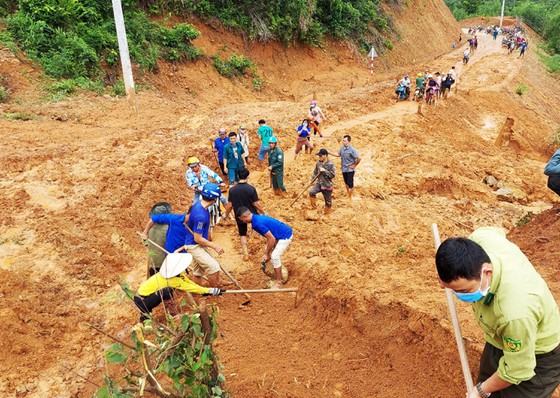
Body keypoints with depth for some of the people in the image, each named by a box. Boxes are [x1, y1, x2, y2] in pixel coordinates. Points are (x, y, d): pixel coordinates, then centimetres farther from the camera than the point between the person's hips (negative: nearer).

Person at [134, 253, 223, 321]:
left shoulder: (172, 273, -5)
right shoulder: (173, 280, -26)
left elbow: (188, 282, 4)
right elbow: (190, 287, -20)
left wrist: (205, 291, -3)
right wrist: (214, 291, -18)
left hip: (143, 291, 9)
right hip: (141, 300, -9)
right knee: (168, 291, -25)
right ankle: (145, 314, -9)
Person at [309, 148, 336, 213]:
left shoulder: (330, 164, -12)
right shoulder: (318, 163, 3)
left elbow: (332, 175, -16)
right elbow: (315, 172, 18)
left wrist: (324, 171, -23)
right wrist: (313, 179, 9)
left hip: (327, 185, -4)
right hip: (319, 183, 4)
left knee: (328, 201, 8)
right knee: (311, 192, -23)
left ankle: (327, 213, 28)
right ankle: (314, 206, -2)